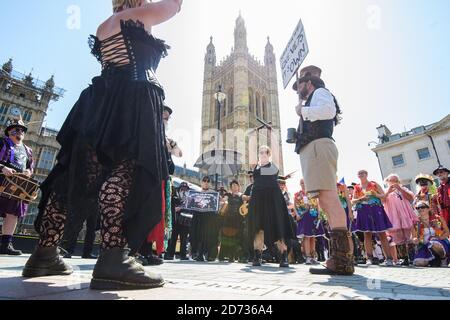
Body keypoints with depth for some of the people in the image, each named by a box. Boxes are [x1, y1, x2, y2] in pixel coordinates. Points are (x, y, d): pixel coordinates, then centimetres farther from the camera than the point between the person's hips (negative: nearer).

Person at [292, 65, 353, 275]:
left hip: (318, 147, -10)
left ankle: (342, 261, -20)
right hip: (312, 150, 10)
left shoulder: (320, 92, 11)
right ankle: (340, 259, 3)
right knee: (326, 203, 2)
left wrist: (303, 111, -1)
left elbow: (329, 110, -13)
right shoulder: (312, 103, 35)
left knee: (329, 199, -18)